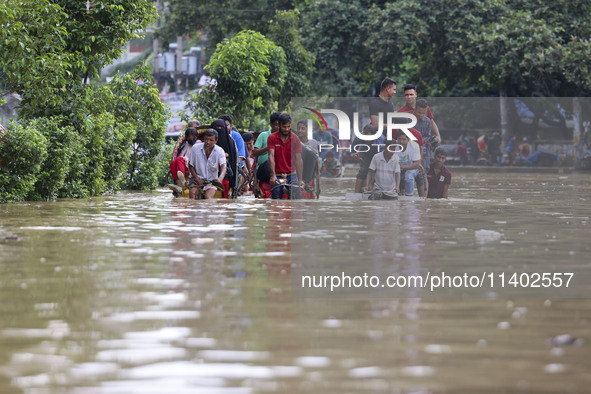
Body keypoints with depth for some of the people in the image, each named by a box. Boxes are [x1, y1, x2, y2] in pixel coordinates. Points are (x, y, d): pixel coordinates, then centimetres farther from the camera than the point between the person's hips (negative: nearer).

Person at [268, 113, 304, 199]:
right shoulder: (272, 138, -3)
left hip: (292, 175, 0)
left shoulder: (295, 139, -1)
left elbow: (298, 160, -4)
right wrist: (273, 175, -26)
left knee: (298, 200, -16)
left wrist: (300, 179, -13)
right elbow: (271, 156, -13)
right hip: (277, 176, 0)